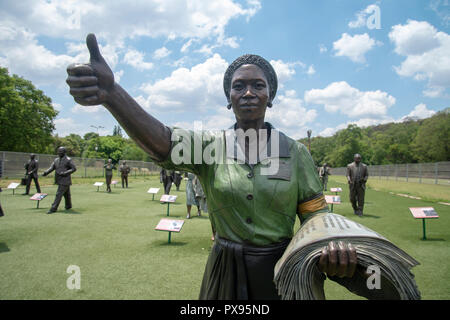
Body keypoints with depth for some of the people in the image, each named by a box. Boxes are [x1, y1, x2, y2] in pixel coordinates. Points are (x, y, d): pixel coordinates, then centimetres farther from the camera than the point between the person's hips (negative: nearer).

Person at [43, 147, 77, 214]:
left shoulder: (68, 160, -8)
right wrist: (46, 172, -15)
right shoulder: (56, 160, 12)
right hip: (59, 180, 7)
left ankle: (53, 208, -9)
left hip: (65, 180, -7)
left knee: (59, 194, -10)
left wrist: (65, 173, -20)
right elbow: (51, 168, 5)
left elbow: (74, 168, -11)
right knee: (66, 194, 19)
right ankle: (68, 206, 34)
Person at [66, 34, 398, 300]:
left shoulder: (295, 151, -4)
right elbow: (162, 141, -25)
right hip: (226, 273, 1)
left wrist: (334, 245, -28)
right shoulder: (210, 144, -6)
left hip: (281, 272, 0)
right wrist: (111, 93, -43)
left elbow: (315, 213, -4)